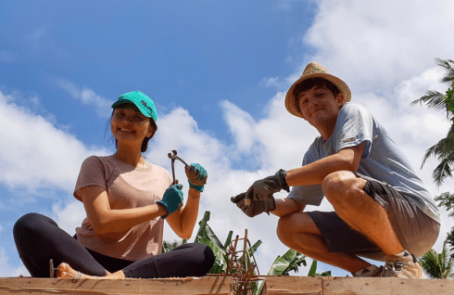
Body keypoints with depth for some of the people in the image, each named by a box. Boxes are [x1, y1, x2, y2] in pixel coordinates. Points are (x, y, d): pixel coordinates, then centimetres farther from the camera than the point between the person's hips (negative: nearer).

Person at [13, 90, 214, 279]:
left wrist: (195, 190, 8)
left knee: (203, 254, -24)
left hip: (139, 269, 3)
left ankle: (110, 281, -42)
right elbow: (101, 222, -9)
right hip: (89, 259, -2)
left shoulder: (161, 177, 20)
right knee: (29, 224, -26)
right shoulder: (96, 165, 8)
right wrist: (162, 207, -5)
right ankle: (109, 280, -44)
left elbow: (184, 230, 24)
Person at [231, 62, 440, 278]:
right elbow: (295, 205, 11)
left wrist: (280, 179, -27)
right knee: (288, 228, -2)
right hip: (374, 230, 7)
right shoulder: (314, 153, 14)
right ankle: (369, 273, 0)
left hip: (418, 215, -7)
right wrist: (268, 204, -12)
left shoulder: (352, 112, -5)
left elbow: (347, 161, -25)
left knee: (338, 182, -34)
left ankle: (403, 263, -16)